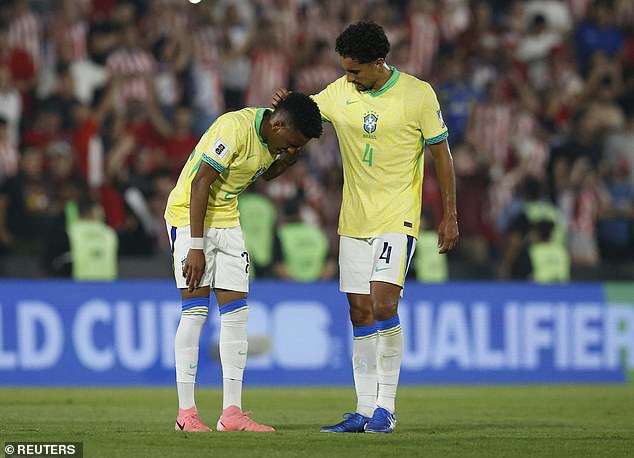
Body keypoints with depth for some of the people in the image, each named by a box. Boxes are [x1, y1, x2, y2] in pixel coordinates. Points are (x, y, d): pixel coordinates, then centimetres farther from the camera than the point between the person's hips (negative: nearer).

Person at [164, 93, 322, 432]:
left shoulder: (273, 137, 0)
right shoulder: (235, 128, -25)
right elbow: (200, 184, -24)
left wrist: (288, 160, -4)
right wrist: (196, 248, -24)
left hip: (226, 220, 8)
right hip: (189, 213, -8)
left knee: (237, 312, 1)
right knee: (195, 310, -9)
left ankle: (232, 412, 1)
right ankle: (186, 412, -4)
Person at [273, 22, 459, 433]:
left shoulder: (418, 94, -8)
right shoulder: (340, 93, 3)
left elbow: (442, 154, -2)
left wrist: (450, 216, -3)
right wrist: (285, 103, -8)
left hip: (397, 218, -5)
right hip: (354, 220, 5)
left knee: (383, 306, -17)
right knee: (360, 314, 5)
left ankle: (386, 407, -10)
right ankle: (365, 411, 9)